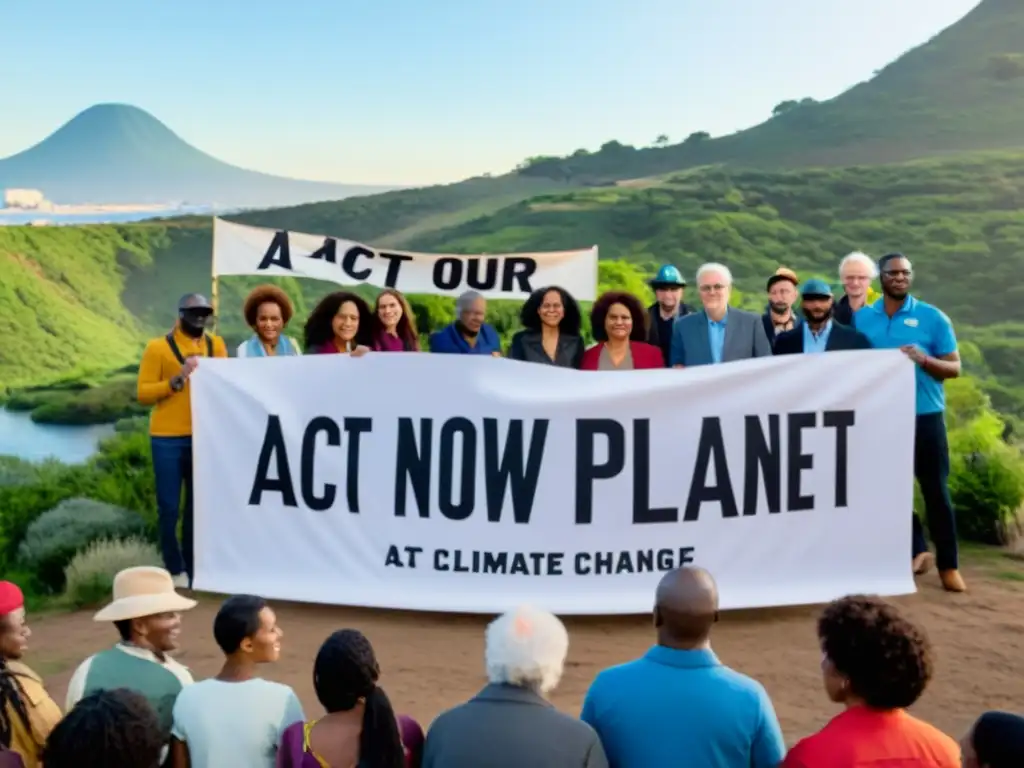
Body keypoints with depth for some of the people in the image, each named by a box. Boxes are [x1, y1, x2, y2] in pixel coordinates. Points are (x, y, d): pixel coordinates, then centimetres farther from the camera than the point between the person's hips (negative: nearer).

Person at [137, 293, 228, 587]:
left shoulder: (216, 345, 11)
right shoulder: (158, 347, 0)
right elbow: (144, 393, -5)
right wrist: (177, 380, -15)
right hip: (168, 438, -3)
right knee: (169, 508, 2)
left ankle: (194, 569, 15)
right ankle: (176, 571, 15)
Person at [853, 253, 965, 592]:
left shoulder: (933, 317, -1)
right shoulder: (861, 318, 6)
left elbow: (954, 368, -2)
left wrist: (924, 360, -20)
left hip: (925, 415, -2)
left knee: (935, 490, 1)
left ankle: (949, 564, 12)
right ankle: (916, 551, 26)